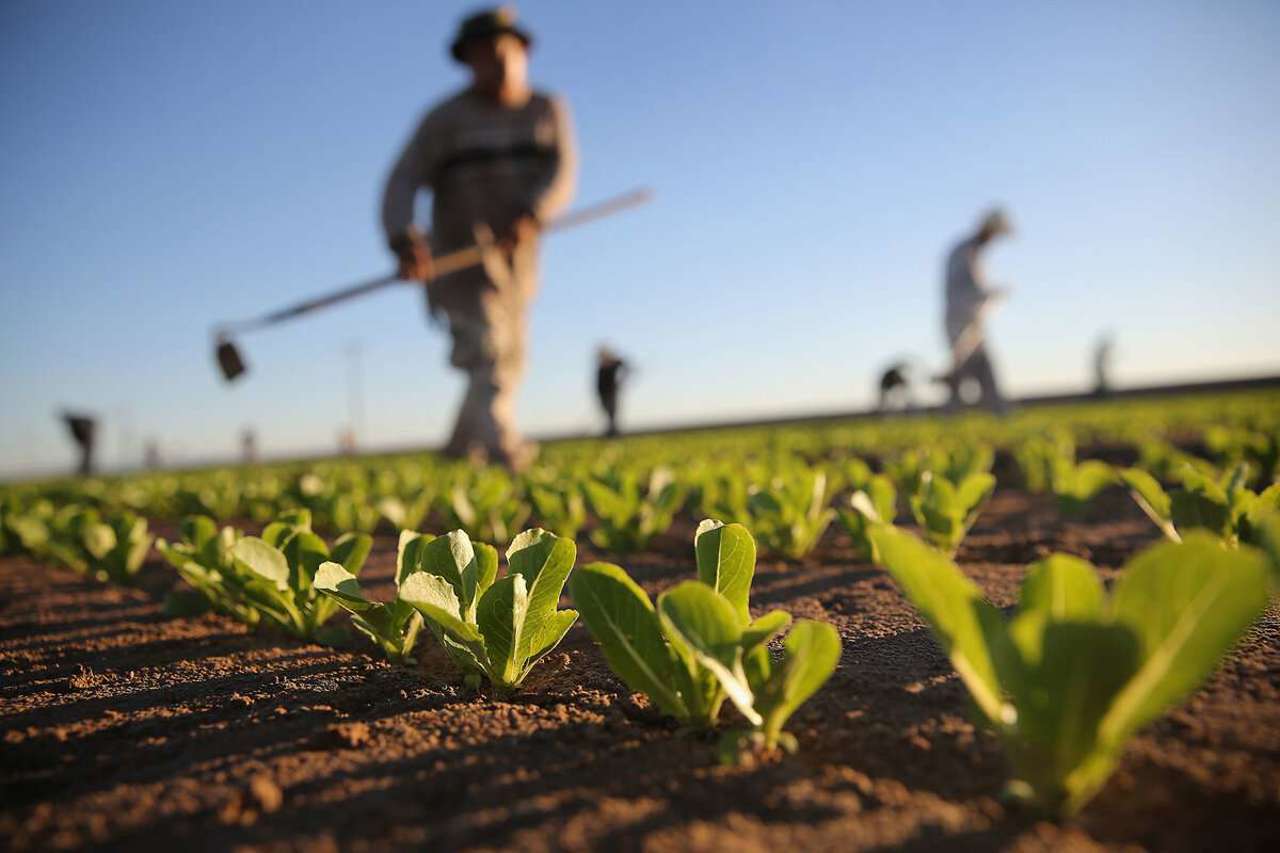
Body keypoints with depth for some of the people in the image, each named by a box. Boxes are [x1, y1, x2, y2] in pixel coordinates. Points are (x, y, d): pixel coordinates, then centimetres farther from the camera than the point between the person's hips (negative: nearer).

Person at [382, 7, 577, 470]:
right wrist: (404, 240, -32)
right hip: (459, 256, -4)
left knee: (507, 366, 14)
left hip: (515, 262, 5)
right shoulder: (445, 118, -4)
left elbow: (563, 173, -10)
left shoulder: (548, 111, 5)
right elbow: (402, 184, -13)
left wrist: (529, 216, -30)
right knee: (485, 350, -24)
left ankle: (461, 448, 34)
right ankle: (502, 445, -39)